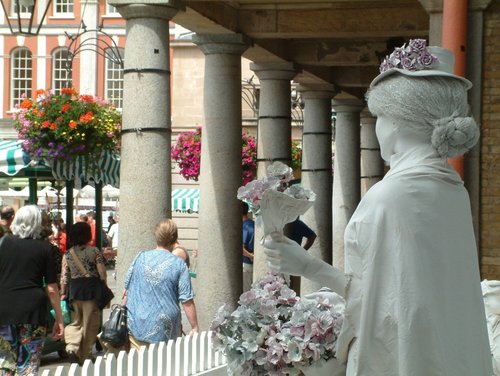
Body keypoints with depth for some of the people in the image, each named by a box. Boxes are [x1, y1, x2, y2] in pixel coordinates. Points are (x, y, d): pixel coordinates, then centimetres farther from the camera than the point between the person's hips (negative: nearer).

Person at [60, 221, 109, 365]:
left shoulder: (67, 254, 1)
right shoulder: (94, 251, -5)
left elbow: (64, 276, 1)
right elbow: (102, 272, -5)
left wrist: (63, 293, 8)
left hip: (74, 289, 2)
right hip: (92, 288, -2)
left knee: (75, 321, 11)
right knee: (90, 323, 8)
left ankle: (72, 347, -13)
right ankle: (86, 354, 13)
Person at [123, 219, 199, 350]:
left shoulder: (140, 257, 0)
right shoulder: (179, 265, -9)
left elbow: (127, 291, 9)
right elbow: (187, 301, -10)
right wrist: (194, 328, -1)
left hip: (136, 329, 2)